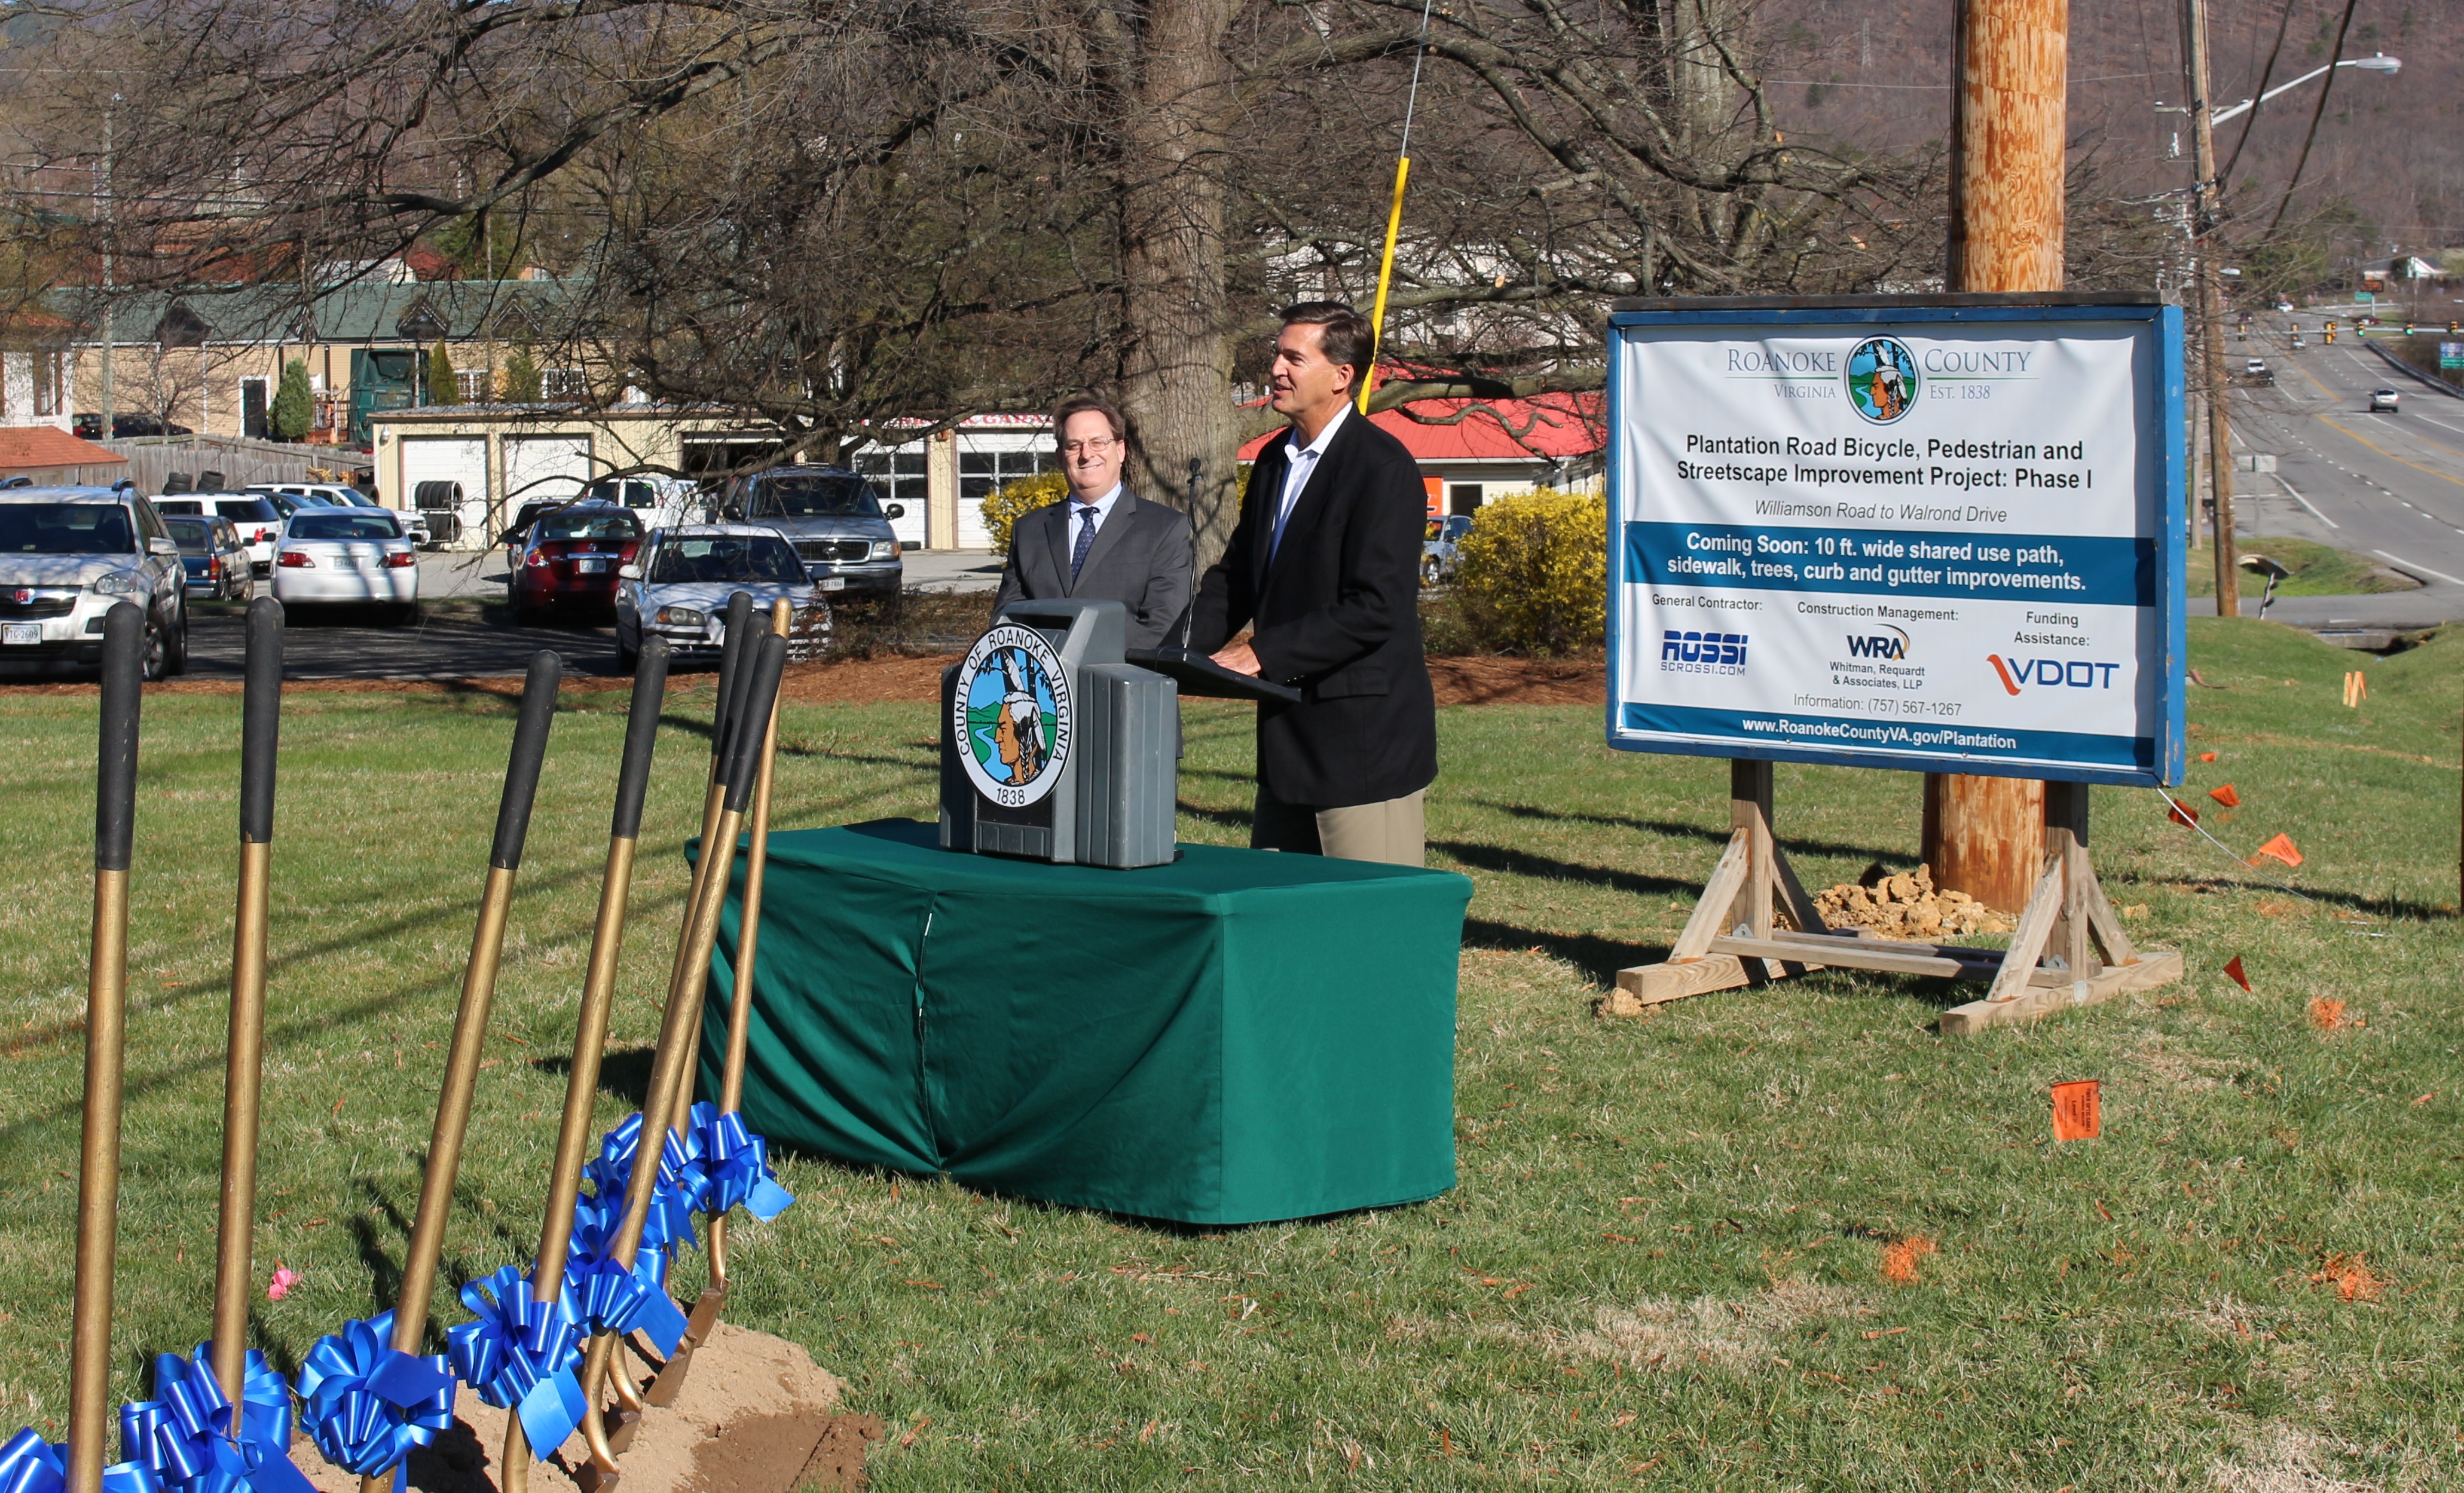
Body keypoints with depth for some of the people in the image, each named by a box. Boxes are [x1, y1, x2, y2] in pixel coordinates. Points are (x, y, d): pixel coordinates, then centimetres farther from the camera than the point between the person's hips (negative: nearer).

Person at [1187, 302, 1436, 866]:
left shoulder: (1384, 469, -14)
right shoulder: (1275, 460, 13)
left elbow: (1374, 611, -21)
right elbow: (1235, 577, 18)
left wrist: (1263, 654, -22)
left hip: (1365, 740, -9)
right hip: (1288, 737, 9)